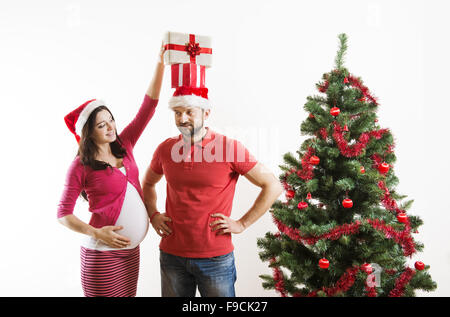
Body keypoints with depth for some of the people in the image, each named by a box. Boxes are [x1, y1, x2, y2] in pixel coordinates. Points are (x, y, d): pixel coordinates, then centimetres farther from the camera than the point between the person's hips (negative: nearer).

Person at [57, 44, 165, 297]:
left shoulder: (124, 145, 4)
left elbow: (148, 106, -1)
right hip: (103, 254, -5)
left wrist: (161, 63, -9)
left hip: (131, 250, 6)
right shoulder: (81, 166, -9)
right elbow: (63, 213, -5)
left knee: (128, 294, 16)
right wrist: (96, 233, -19)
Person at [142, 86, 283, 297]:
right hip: (172, 255, 4)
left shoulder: (229, 147, -11)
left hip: (216, 258, -3)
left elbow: (273, 187, -6)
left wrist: (242, 224, -7)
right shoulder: (165, 149, 2)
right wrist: (153, 215, 8)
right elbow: (148, 183, 22)